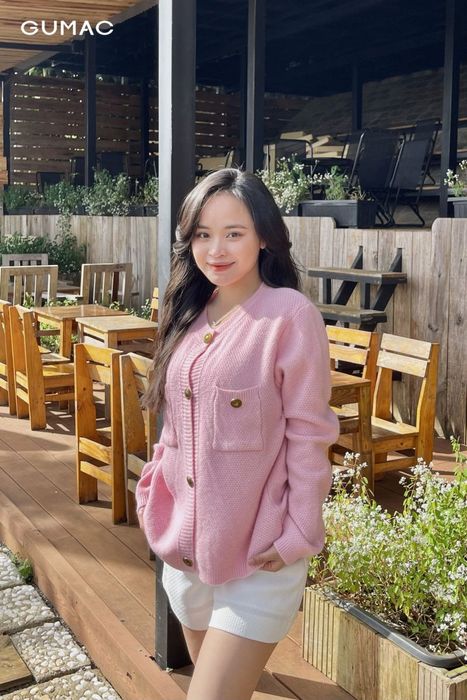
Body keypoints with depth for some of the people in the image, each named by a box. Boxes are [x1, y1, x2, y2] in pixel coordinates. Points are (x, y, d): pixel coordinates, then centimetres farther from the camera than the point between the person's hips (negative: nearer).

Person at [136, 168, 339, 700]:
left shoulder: (290, 315, -15)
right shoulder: (191, 313, 5)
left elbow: (309, 435, -13)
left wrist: (299, 536, -14)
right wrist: (152, 491, 5)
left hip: (259, 558, -6)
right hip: (185, 546, 7)